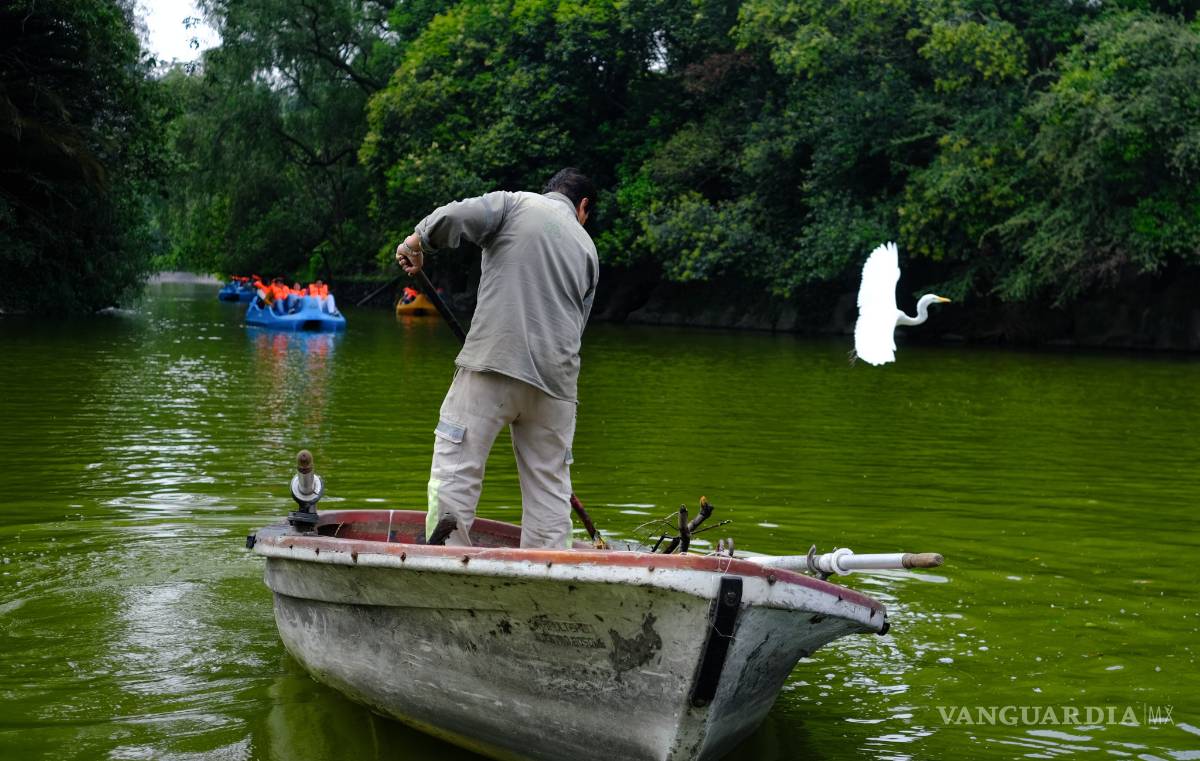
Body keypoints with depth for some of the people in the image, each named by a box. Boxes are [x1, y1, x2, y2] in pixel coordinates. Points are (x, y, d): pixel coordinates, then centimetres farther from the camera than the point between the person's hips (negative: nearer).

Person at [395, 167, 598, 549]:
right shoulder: (587, 249, 20)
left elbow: (455, 217, -9)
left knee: (455, 467, -1)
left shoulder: (515, 204, 7)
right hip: (556, 378, 4)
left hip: (493, 363, -4)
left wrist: (416, 243, 9)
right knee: (549, 486, 10)